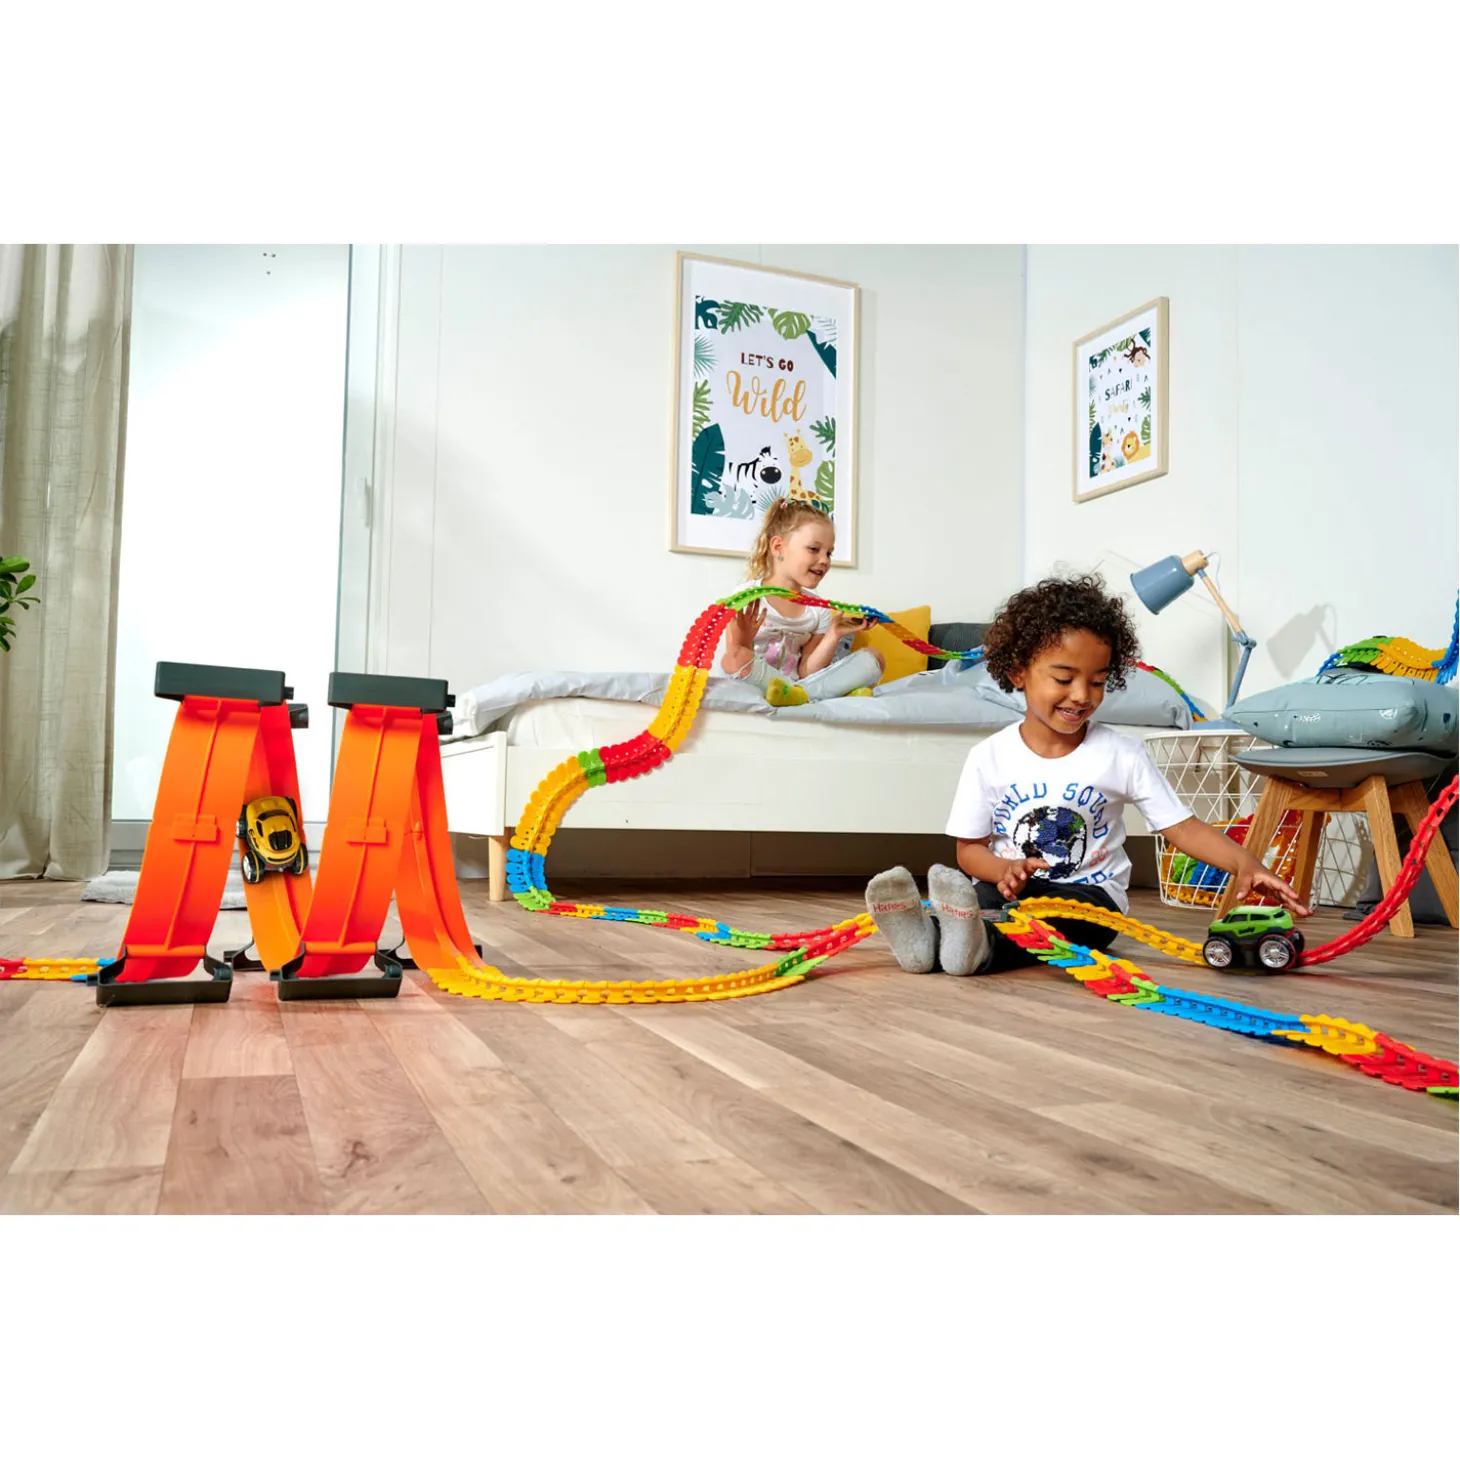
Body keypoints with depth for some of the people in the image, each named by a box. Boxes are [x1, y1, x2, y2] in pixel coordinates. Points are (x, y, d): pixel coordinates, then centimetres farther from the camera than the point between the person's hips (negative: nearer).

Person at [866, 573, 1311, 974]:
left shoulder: (1123, 755, -1)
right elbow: (970, 848, 3)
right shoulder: (989, 757, -1)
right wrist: (1006, 869, -20)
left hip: (1090, 892, -1)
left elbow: (1182, 827, -3)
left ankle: (982, 947, -60)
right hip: (1010, 883, 2)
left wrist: (1245, 863, -21)